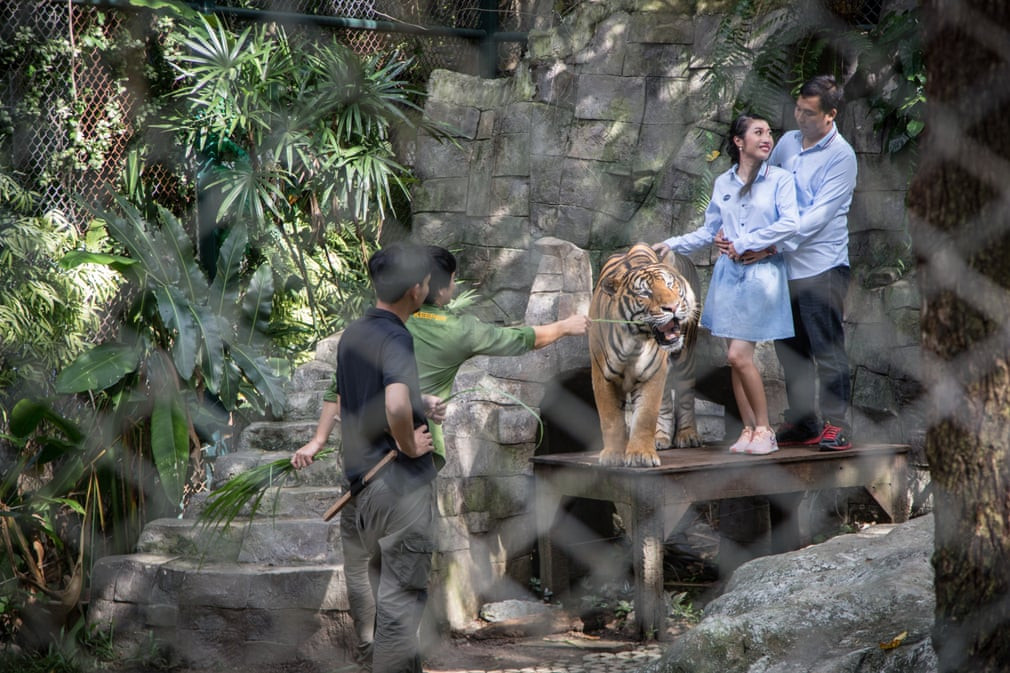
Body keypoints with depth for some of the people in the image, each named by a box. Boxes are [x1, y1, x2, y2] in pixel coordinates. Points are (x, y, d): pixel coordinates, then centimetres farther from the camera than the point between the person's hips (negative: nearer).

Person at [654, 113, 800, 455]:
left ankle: (764, 430, -1)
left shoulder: (780, 179, -1)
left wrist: (744, 243, -13)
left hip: (762, 274, -4)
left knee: (739, 354, -12)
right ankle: (749, 430, 11)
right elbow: (709, 231, 17)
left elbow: (790, 224, -14)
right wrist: (671, 244, 6)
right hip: (729, 273, 4)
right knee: (736, 356, 4)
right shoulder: (722, 183, 12)